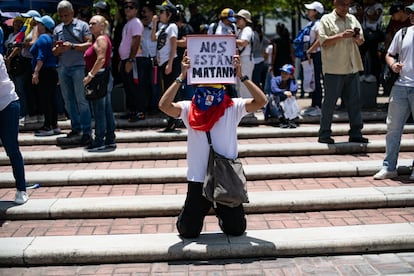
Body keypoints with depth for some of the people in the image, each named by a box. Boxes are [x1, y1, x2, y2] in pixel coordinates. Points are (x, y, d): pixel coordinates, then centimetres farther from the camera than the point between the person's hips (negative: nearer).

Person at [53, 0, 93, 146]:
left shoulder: (82, 26, 2)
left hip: (78, 67, -5)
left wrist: (72, 46, -18)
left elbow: (89, 44, -8)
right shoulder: (57, 29, 15)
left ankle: (87, 132, -6)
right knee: (68, 101, 7)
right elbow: (54, 52, 17)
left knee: (81, 100, -8)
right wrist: (58, 49, -6)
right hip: (63, 68, 5)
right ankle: (76, 128, 17)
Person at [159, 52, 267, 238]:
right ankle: (193, 213, 40)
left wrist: (241, 76, -20)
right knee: (188, 232, 5)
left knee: (236, 229, 9)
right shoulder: (189, 109, -3)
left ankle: (221, 213, 43)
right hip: (198, 179, 0)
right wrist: (181, 77, -23)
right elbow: (164, 105, -20)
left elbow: (261, 101, -15)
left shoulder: (233, 107, -1)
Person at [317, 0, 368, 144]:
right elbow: (323, 41, -11)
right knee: (330, 102, -1)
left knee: (354, 101, 7)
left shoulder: (352, 19, 15)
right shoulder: (326, 19, -1)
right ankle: (324, 134, 7)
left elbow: (361, 41, 18)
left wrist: (357, 38, -5)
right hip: (334, 69, -5)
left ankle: (356, 134, 14)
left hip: (352, 68, 6)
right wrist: (342, 36, -19)